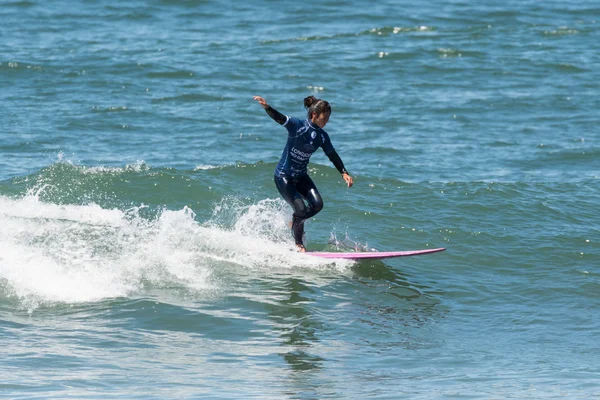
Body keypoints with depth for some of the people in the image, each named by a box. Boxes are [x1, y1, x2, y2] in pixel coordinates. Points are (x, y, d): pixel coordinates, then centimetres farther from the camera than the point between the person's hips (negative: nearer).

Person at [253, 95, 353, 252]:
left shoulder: (322, 136, -1)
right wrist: (267, 107, -53)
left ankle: (296, 221, 20)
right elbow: (279, 118, -34)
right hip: (283, 176, -6)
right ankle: (298, 244, 10)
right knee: (301, 209, -12)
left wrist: (344, 173, 1)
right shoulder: (298, 125, -20)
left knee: (317, 204, -10)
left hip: (301, 176, 6)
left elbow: (333, 156, 10)